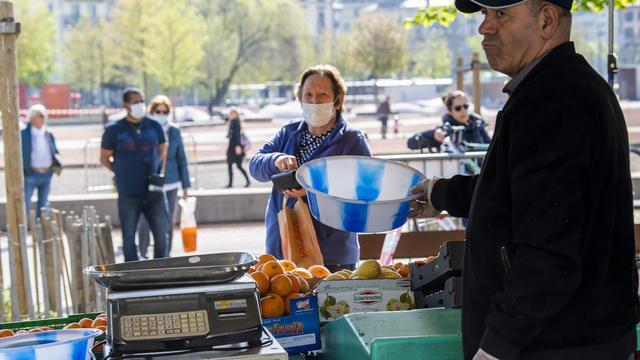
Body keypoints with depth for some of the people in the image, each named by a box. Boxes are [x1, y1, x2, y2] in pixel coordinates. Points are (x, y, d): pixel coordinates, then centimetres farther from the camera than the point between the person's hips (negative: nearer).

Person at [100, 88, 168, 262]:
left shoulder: (154, 126, 5)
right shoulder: (114, 130, -2)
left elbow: (163, 151, 19)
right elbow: (104, 158, 8)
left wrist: (157, 172, 7)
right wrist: (123, 174, 2)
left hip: (154, 191, 2)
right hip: (128, 193, -2)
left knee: (161, 234, 2)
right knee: (128, 237, 4)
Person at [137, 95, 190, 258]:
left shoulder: (174, 131, 4)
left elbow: (181, 159, 8)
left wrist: (185, 185, 8)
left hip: (170, 183, 3)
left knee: (168, 221, 8)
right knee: (145, 220, -1)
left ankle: (165, 255, 19)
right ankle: (142, 254, 14)